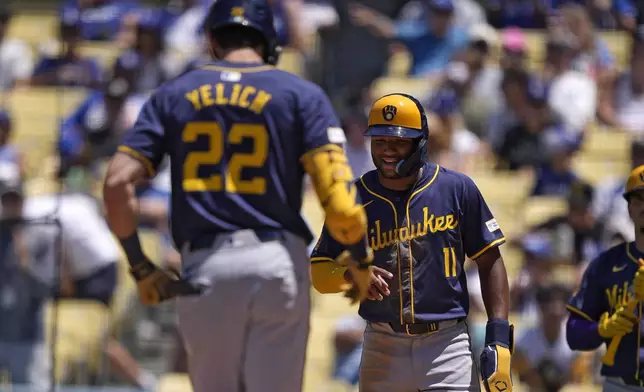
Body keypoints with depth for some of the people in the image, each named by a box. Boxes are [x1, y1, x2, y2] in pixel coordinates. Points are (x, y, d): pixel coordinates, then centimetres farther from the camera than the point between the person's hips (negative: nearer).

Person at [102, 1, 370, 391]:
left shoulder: (173, 95, 13)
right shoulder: (301, 94, 6)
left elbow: (118, 183, 2)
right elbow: (338, 197, -6)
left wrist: (141, 268, 10)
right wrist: (361, 261, 9)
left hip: (202, 272, 2)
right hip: (277, 263, -2)